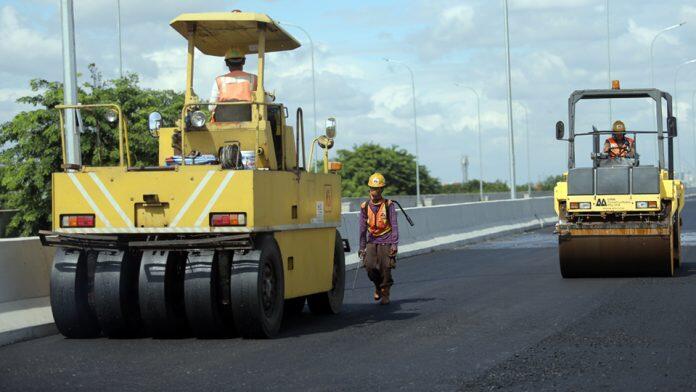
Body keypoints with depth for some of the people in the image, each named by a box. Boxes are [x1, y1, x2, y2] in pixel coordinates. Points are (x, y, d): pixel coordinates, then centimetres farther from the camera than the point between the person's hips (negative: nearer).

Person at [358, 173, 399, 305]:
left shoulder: (389, 205, -3)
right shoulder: (365, 206, 4)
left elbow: (394, 226, -5)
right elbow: (363, 228, 9)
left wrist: (394, 244, -13)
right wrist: (362, 247, 9)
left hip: (386, 241, -2)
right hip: (371, 241, 2)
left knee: (385, 269, -5)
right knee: (370, 266, -13)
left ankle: (385, 294, 12)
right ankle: (378, 286, 15)